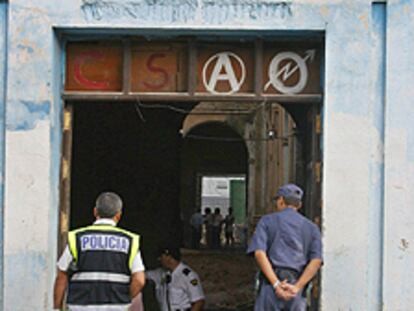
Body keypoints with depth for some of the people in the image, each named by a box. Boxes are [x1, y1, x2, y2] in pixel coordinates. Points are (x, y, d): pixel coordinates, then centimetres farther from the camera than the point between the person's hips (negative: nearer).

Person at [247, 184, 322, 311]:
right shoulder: (311, 227, 15)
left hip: (270, 285, -2)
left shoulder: (267, 221, 9)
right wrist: (296, 287, -9)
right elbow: (316, 261, -1)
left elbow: (259, 253, -8)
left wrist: (276, 284, -14)